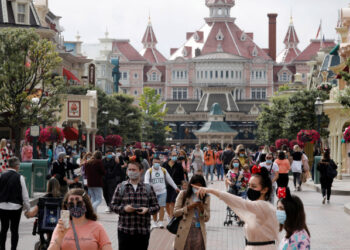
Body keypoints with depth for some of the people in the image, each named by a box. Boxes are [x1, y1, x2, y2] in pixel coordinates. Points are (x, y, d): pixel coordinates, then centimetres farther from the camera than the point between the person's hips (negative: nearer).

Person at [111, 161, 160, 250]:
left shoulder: (148, 188, 7)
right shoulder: (121, 187, 5)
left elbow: (156, 206, 8)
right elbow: (113, 205, 5)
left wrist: (147, 210, -13)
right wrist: (124, 208, -14)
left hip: (143, 231, 1)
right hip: (125, 229, -1)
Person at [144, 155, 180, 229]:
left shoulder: (164, 170, 8)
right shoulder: (149, 171, 1)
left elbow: (169, 179, 17)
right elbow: (146, 181, -10)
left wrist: (176, 188, 20)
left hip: (162, 192, 1)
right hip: (153, 192, -1)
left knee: (161, 207, -7)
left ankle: (160, 222, -5)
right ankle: (155, 222, 18)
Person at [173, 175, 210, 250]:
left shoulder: (206, 197, 8)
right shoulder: (183, 194, 2)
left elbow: (207, 218, 8)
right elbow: (175, 212, -2)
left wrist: (202, 209, -11)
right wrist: (189, 207, -14)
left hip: (199, 232, 2)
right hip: (184, 232, -2)